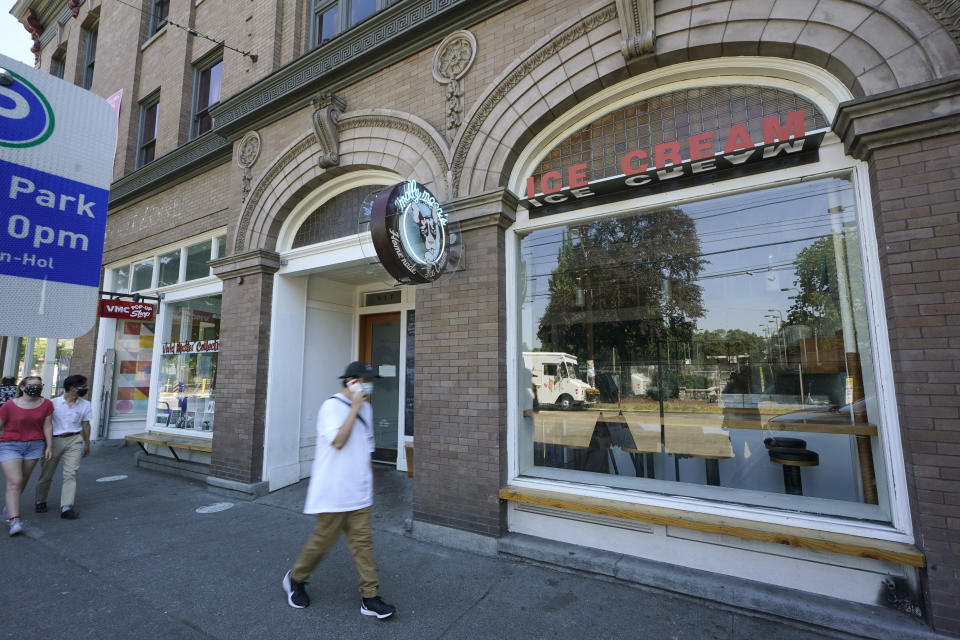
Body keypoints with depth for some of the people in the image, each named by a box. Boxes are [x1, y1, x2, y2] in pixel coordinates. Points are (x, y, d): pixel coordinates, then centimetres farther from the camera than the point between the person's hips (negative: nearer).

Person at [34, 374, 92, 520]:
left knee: (71, 473, -8)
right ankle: (40, 501, 37)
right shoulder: (54, 403, -6)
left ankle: (66, 507, -9)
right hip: (54, 440, -1)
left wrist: (87, 444, 15)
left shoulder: (85, 405, 3)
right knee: (46, 474, 13)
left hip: (74, 441, 1)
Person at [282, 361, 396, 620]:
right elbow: (338, 441, -27)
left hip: (358, 492, 6)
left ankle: (369, 597, 17)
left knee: (362, 542, 8)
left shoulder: (366, 408, 8)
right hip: (333, 492, -6)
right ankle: (295, 579, 36)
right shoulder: (332, 406, -15)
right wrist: (354, 407, -25)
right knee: (323, 539, 10)